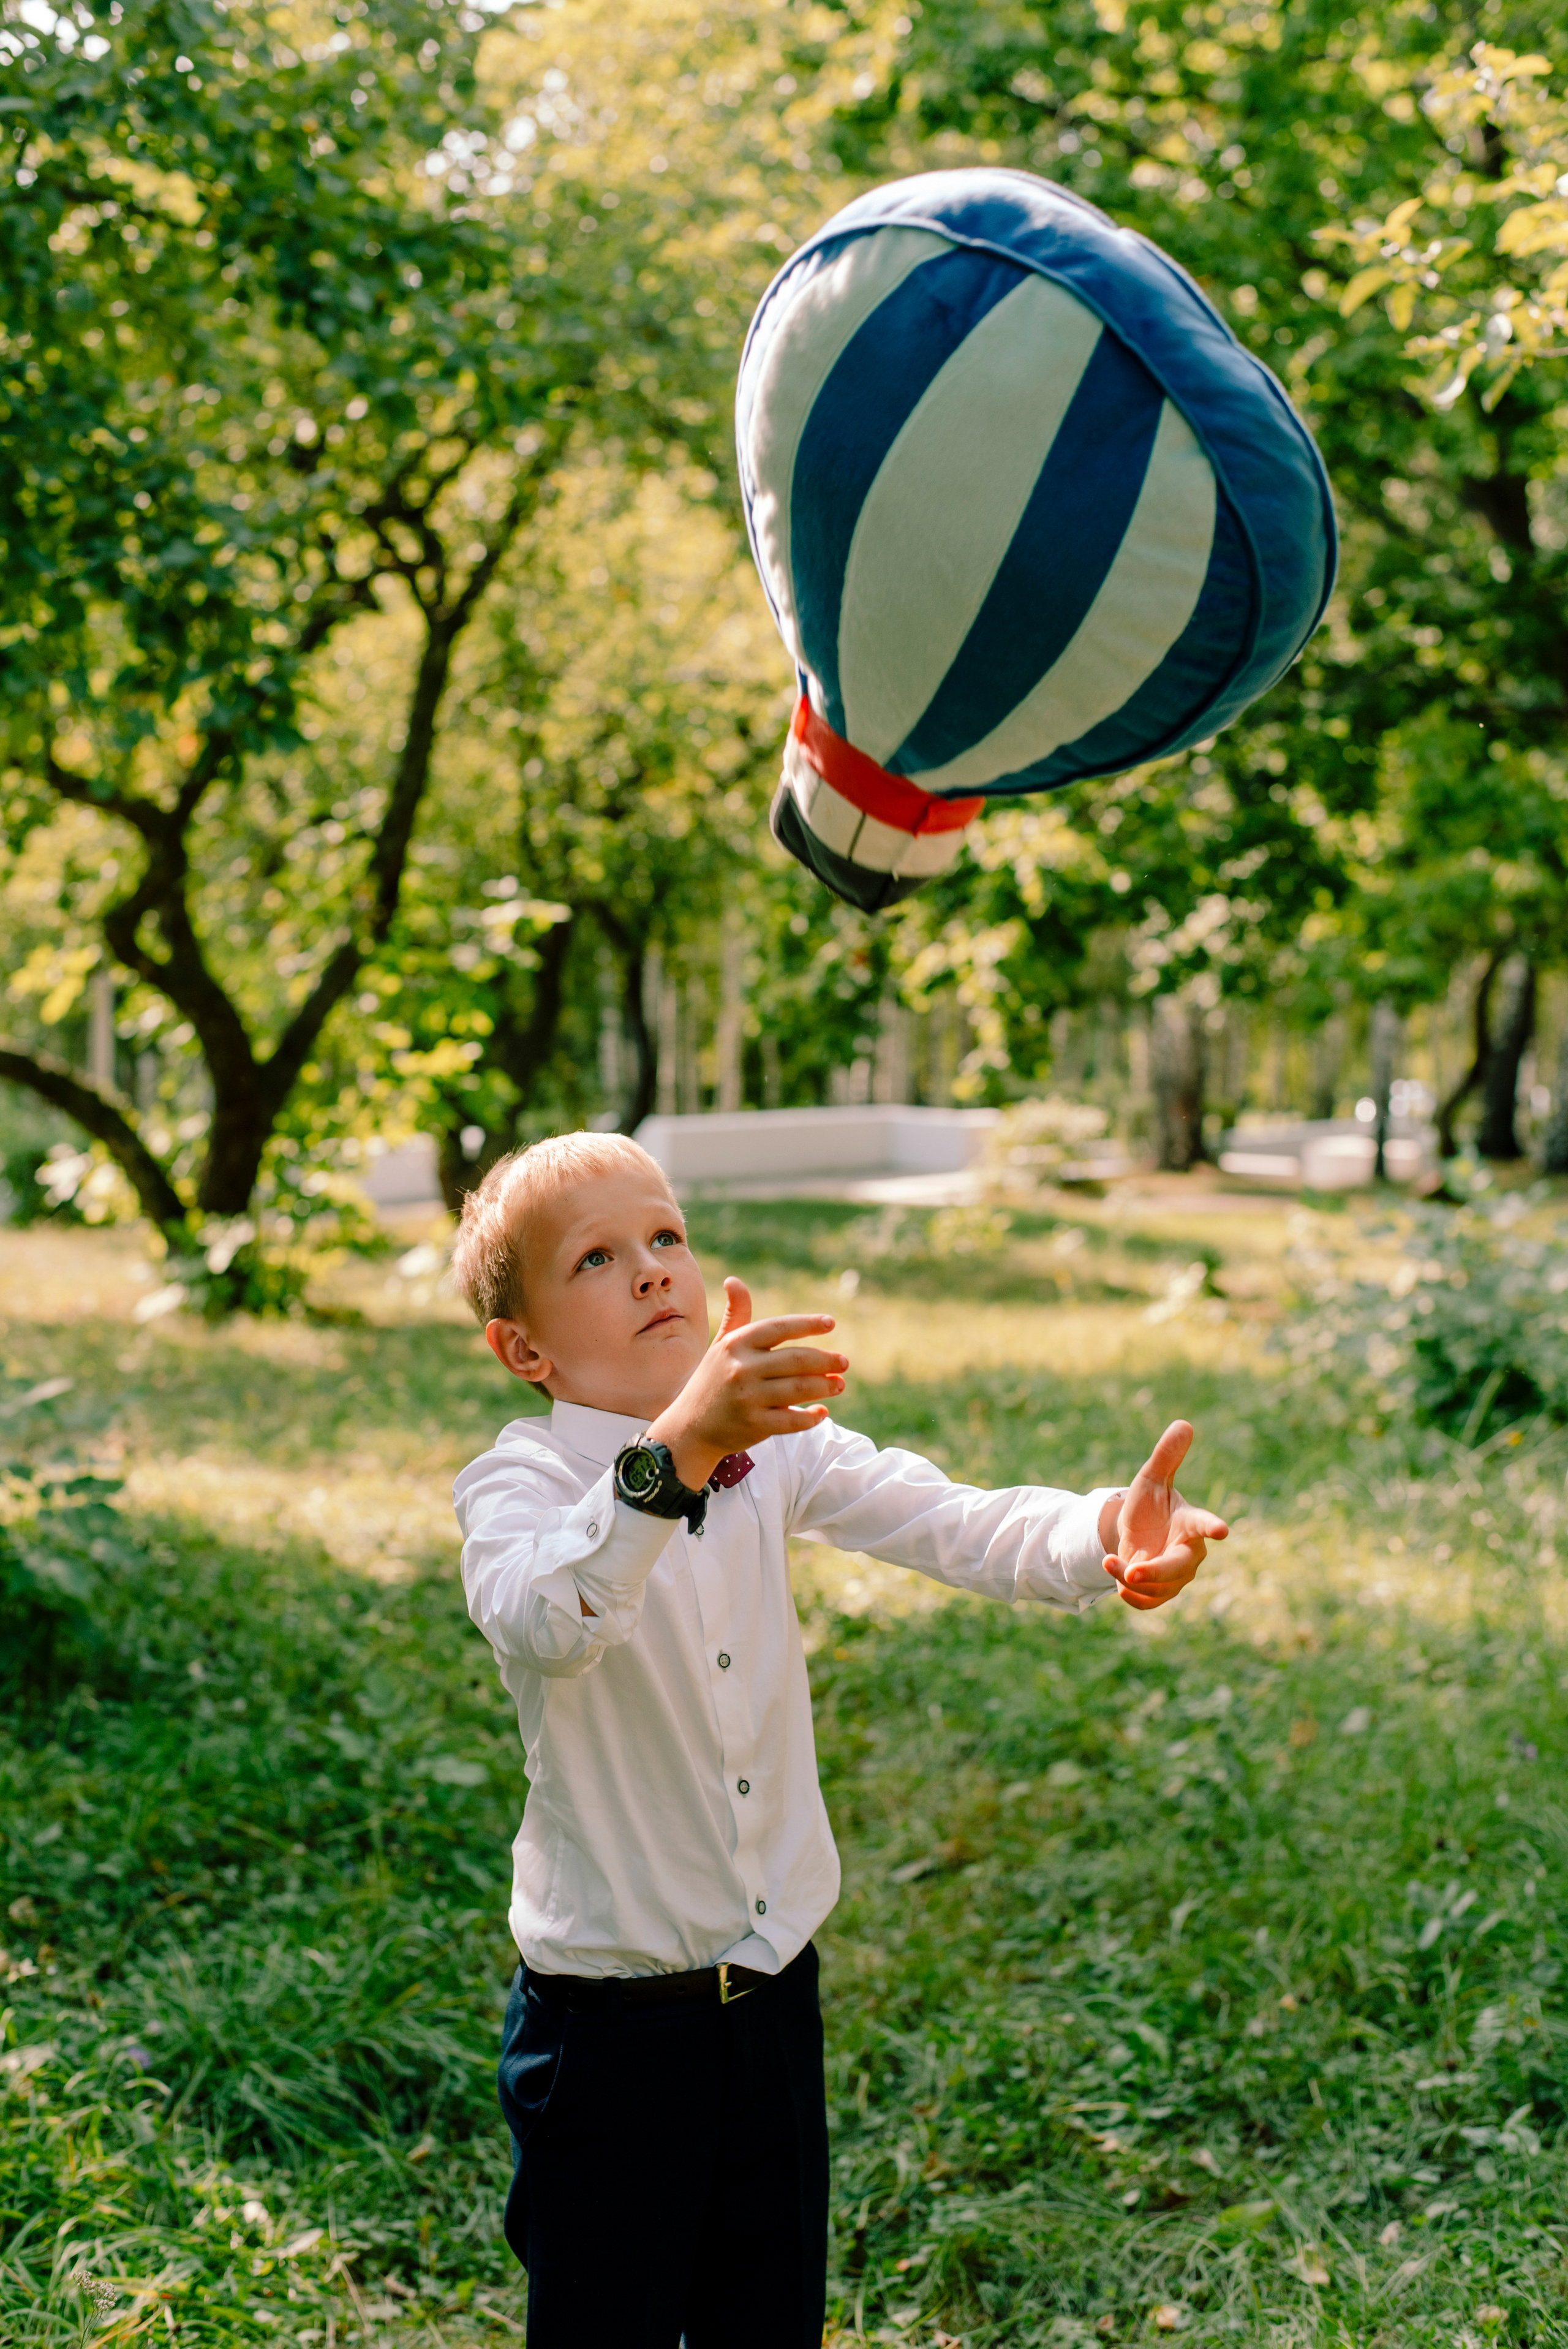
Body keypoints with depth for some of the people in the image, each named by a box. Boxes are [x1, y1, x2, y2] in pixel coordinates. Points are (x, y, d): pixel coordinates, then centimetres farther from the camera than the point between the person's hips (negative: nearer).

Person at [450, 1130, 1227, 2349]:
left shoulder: (775, 1442, 1)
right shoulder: (518, 1480, -16)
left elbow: (948, 1522, -12)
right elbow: (543, 1624, -38)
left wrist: (1104, 1537, -32)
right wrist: (678, 1450, -53)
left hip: (774, 1985, 5)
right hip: (610, 2013, -5)